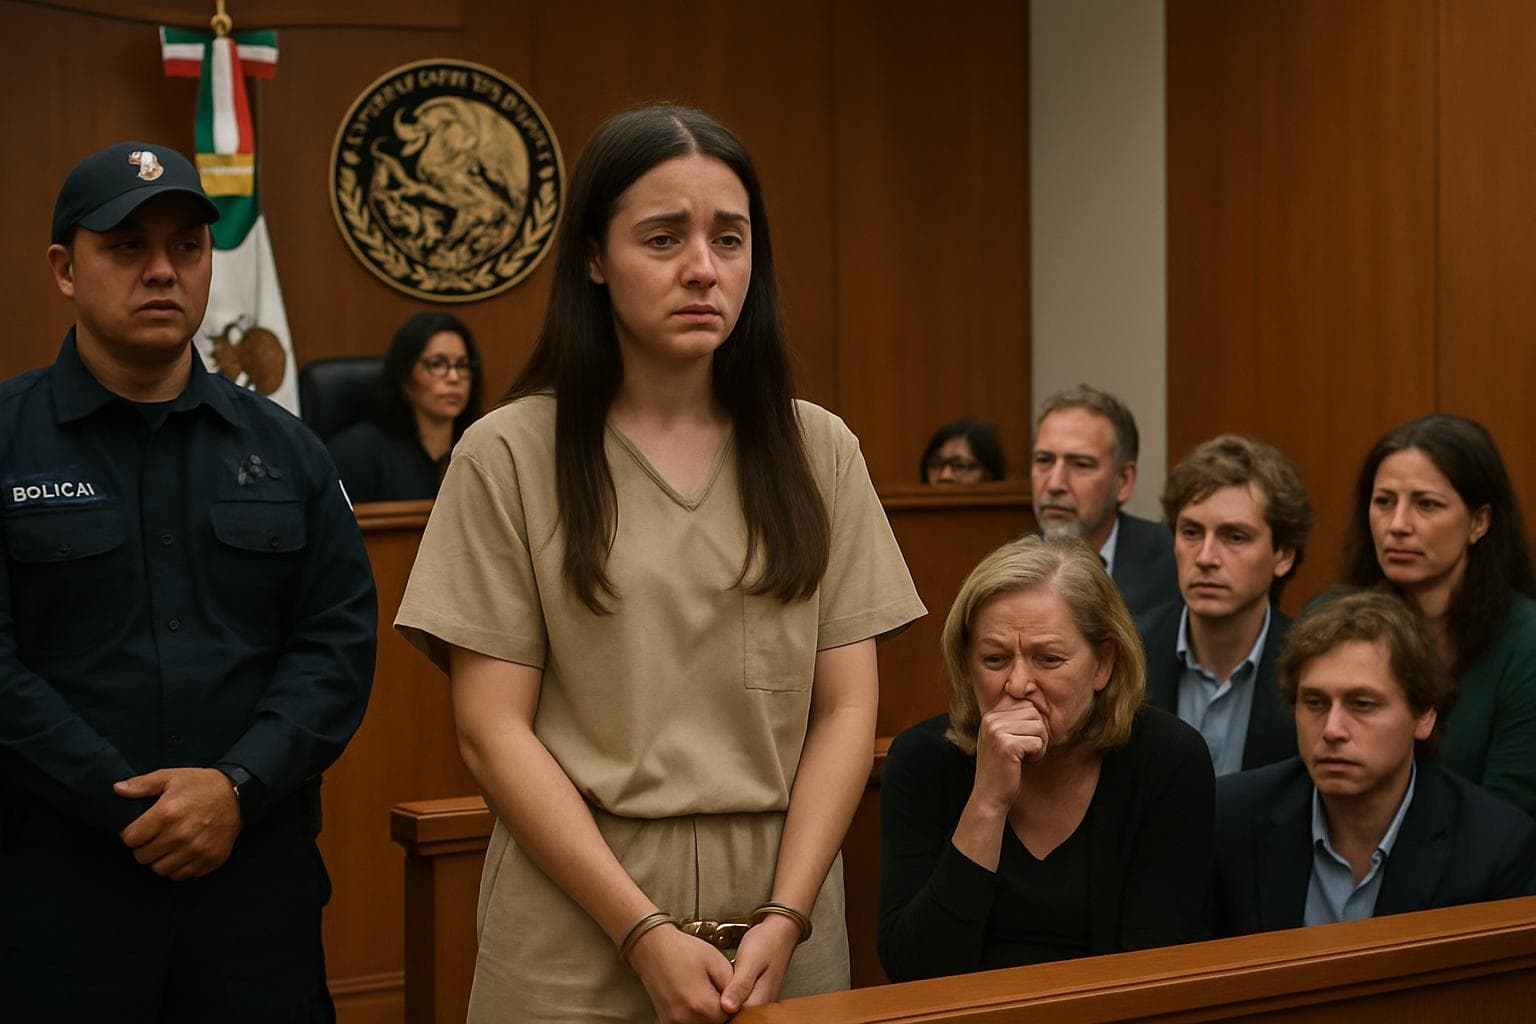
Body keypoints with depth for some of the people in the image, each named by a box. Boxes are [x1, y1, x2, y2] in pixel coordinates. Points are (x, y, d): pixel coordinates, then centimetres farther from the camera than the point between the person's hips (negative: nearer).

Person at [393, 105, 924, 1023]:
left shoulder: (818, 452, 4)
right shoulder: (510, 456, -4)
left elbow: (847, 709, 2)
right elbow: (493, 730, -7)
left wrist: (784, 921, -11)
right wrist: (646, 932, -14)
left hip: (783, 920, 2)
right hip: (576, 926, -2)